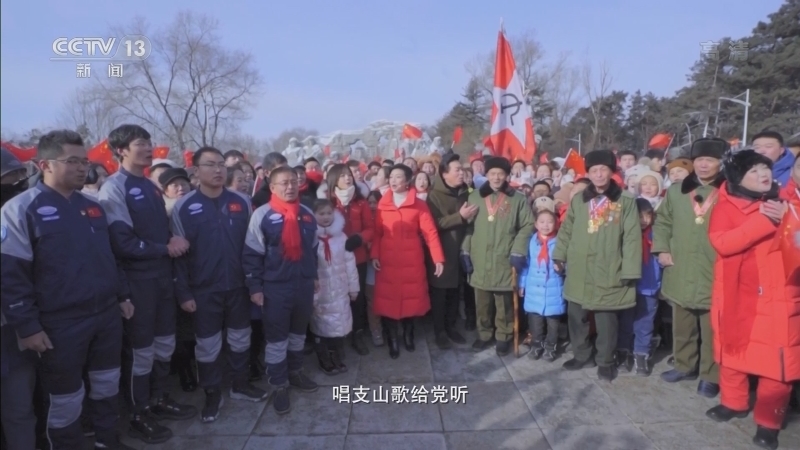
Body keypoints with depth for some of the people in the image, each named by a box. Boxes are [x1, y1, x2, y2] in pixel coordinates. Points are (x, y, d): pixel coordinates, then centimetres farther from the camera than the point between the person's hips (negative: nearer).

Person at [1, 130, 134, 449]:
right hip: (60, 324, -6)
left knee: (107, 383, 19)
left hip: (107, 315, 6)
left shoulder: (92, 206, 10)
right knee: (66, 398, 9)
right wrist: (27, 325, -15)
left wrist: (123, 295, 17)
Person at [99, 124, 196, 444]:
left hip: (163, 275, 8)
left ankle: (159, 400, 34)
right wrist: (165, 249, -13)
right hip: (137, 280, -7)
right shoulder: (115, 188, -13)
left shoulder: (150, 187, 12)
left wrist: (176, 240, -4)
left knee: (165, 343, 17)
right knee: (140, 349, 5)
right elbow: (123, 243, -21)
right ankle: (138, 415, 21)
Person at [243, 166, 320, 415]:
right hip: (275, 287, -5)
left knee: (299, 332, 20)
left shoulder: (307, 214, 5)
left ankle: (295, 373, 39)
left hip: (304, 284, 5)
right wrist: (255, 287, -12)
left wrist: (314, 276, 18)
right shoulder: (262, 215, -11)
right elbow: (251, 254, -10)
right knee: (276, 338, 6)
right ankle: (279, 386, 20)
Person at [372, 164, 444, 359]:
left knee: (411, 299, 10)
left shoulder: (419, 205, -3)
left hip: (412, 262, -1)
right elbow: (377, 233, 4)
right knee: (388, 301, 3)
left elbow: (430, 233, -8)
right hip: (387, 262, 1)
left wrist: (438, 258, -14)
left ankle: (408, 334, 34)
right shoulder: (382, 205, 4)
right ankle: (392, 341, 20)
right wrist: (374, 255, -8)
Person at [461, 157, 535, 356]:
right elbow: (467, 226, 7)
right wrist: (465, 252, 1)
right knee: (482, 304, 12)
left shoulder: (517, 199, 2)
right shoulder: (475, 197, 7)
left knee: (505, 304, 9)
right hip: (479, 262, 2)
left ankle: (503, 337, 26)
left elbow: (527, 226, -1)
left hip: (505, 262, -2)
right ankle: (484, 334, 30)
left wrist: (518, 252, -9)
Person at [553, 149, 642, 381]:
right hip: (579, 271, 4)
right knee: (576, 316, 14)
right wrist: (559, 255, 7)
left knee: (607, 320, 7)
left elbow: (632, 237, -6)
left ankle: (605, 361, 26)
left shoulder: (625, 201, -3)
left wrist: (629, 270, -10)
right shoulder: (578, 200, 7)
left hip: (609, 273, -3)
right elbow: (566, 230, 13)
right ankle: (582, 354, 32)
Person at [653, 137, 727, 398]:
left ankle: (710, 375, 21)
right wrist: (662, 249, 3)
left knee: (711, 329, 6)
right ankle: (684, 365, 34)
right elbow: (662, 222, 15)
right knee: (682, 326, 17)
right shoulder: (676, 191, 9)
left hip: (715, 274, -4)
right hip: (681, 273, 4)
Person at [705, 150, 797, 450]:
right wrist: (764, 219, -25)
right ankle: (733, 402, 33)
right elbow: (722, 242, -20)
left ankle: (768, 421, 14)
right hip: (738, 293, -1)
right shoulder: (727, 205, -4)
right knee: (734, 347, 13)